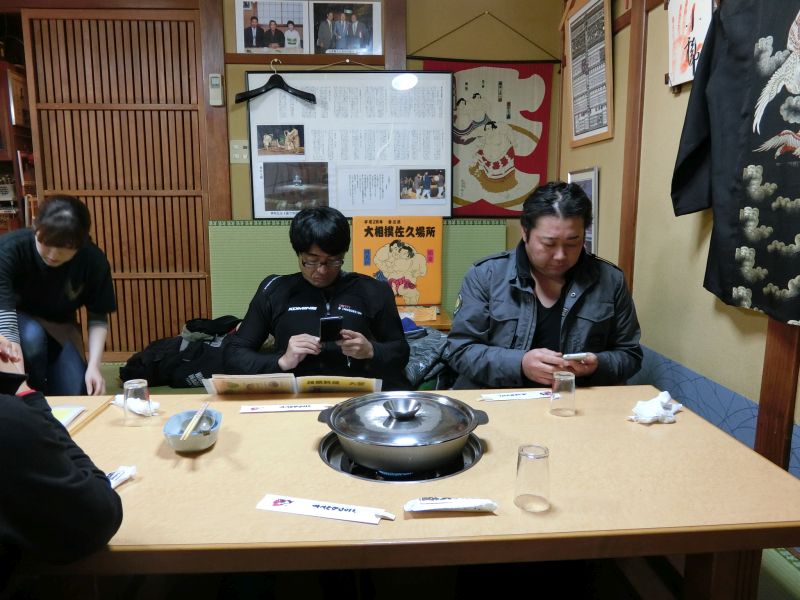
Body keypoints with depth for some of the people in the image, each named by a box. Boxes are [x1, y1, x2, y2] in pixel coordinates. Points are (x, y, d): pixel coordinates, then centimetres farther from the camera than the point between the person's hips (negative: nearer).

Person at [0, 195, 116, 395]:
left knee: (73, 392, -16)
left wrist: (94, 365, -29)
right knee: (32, 336, -37)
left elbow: (98, 318, -13)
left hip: (59, 328, 2)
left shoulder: (93, 260, -25)